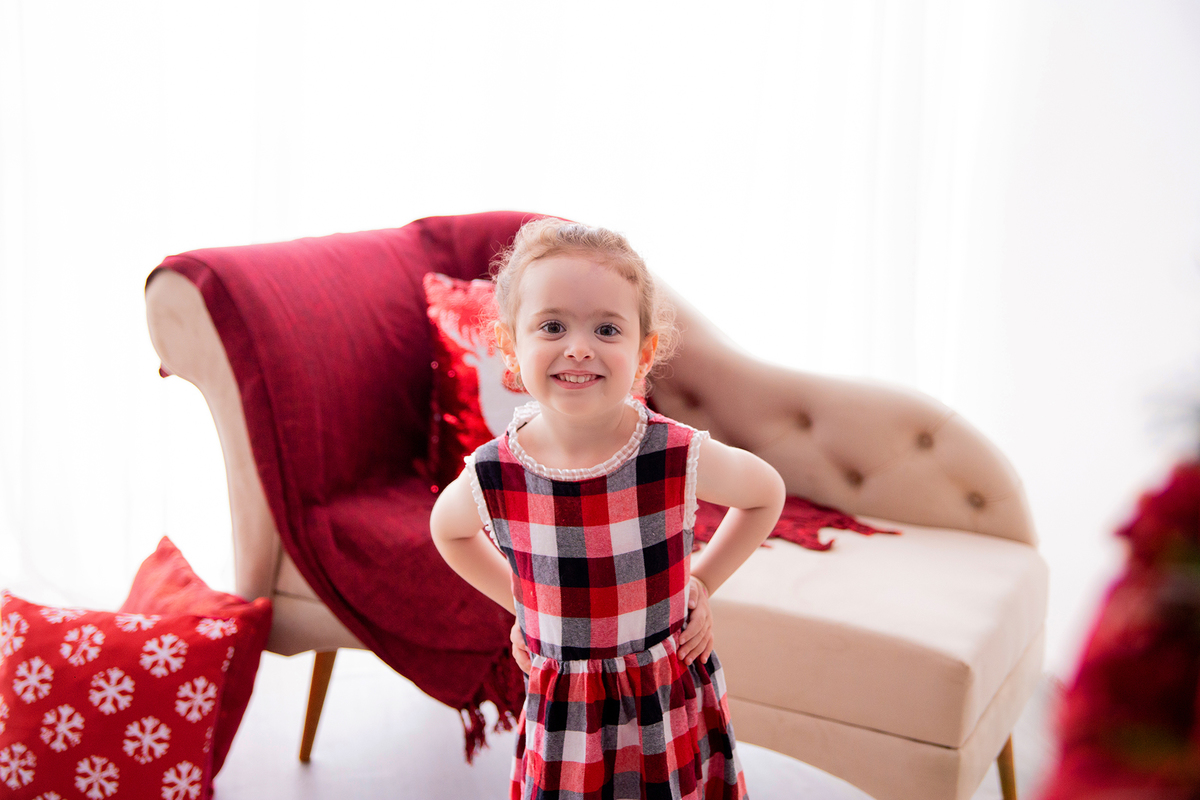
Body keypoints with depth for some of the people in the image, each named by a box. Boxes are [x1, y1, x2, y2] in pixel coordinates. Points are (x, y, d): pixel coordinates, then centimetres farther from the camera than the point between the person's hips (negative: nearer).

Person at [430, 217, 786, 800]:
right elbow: (447, 529, 9)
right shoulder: (493, 477, -16)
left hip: (673, 710, 0)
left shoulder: (680, 457, -18)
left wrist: (702, 582, -1)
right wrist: (520, 604, 4)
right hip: (563, 721, 0)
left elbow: (766, 494, 4)